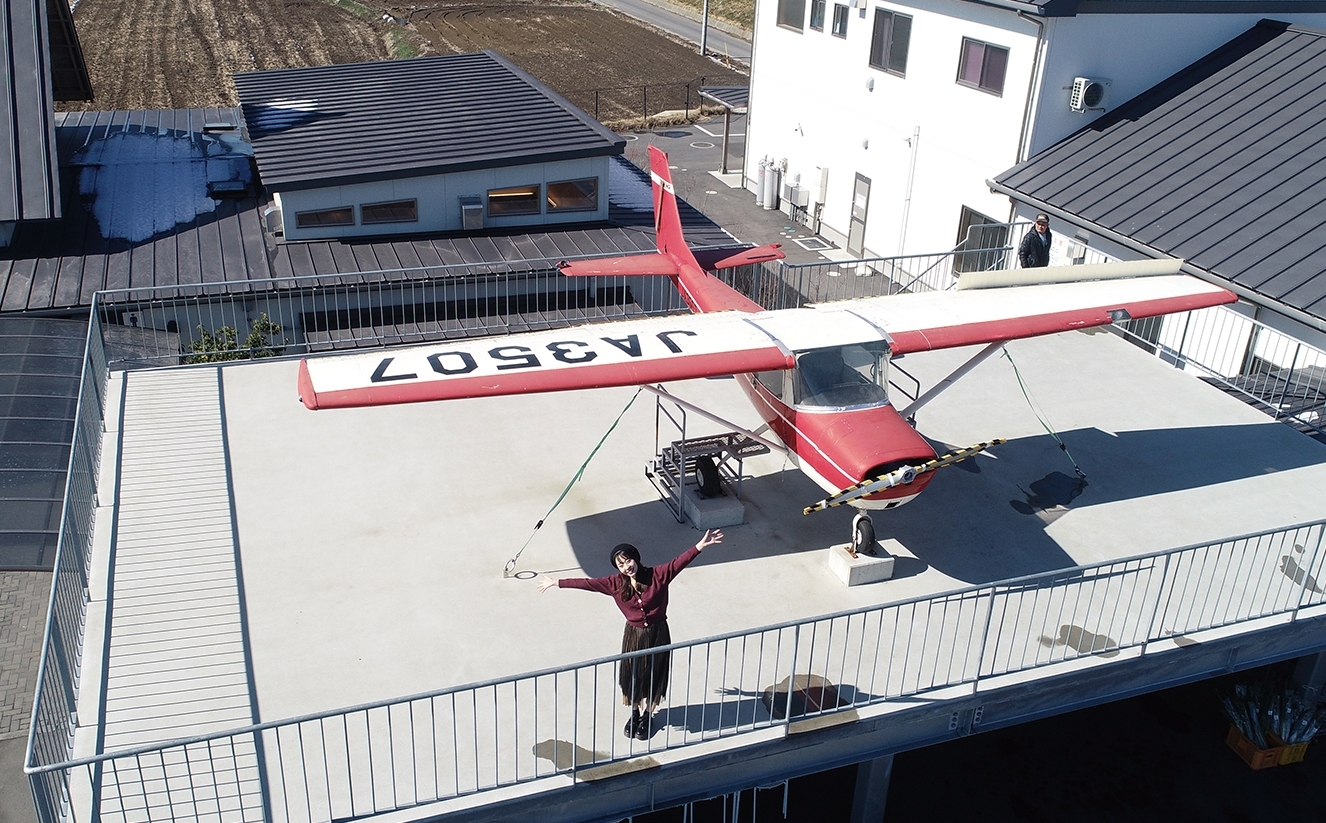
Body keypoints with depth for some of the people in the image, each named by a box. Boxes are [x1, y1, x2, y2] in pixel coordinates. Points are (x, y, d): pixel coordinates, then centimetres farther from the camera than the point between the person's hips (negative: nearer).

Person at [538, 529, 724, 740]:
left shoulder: (657, 575, -17)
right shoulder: (615, 583, -11)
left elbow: (680, 561, -24)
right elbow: (587, 583, -9)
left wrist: (701, 544, -36)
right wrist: (557, 582, -8)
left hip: (658, 633, -1)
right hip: (634, 635, 2)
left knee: (653, 676, 14)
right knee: (632, 675, 15)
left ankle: (647, 716, 38)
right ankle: (635, 713, 42)